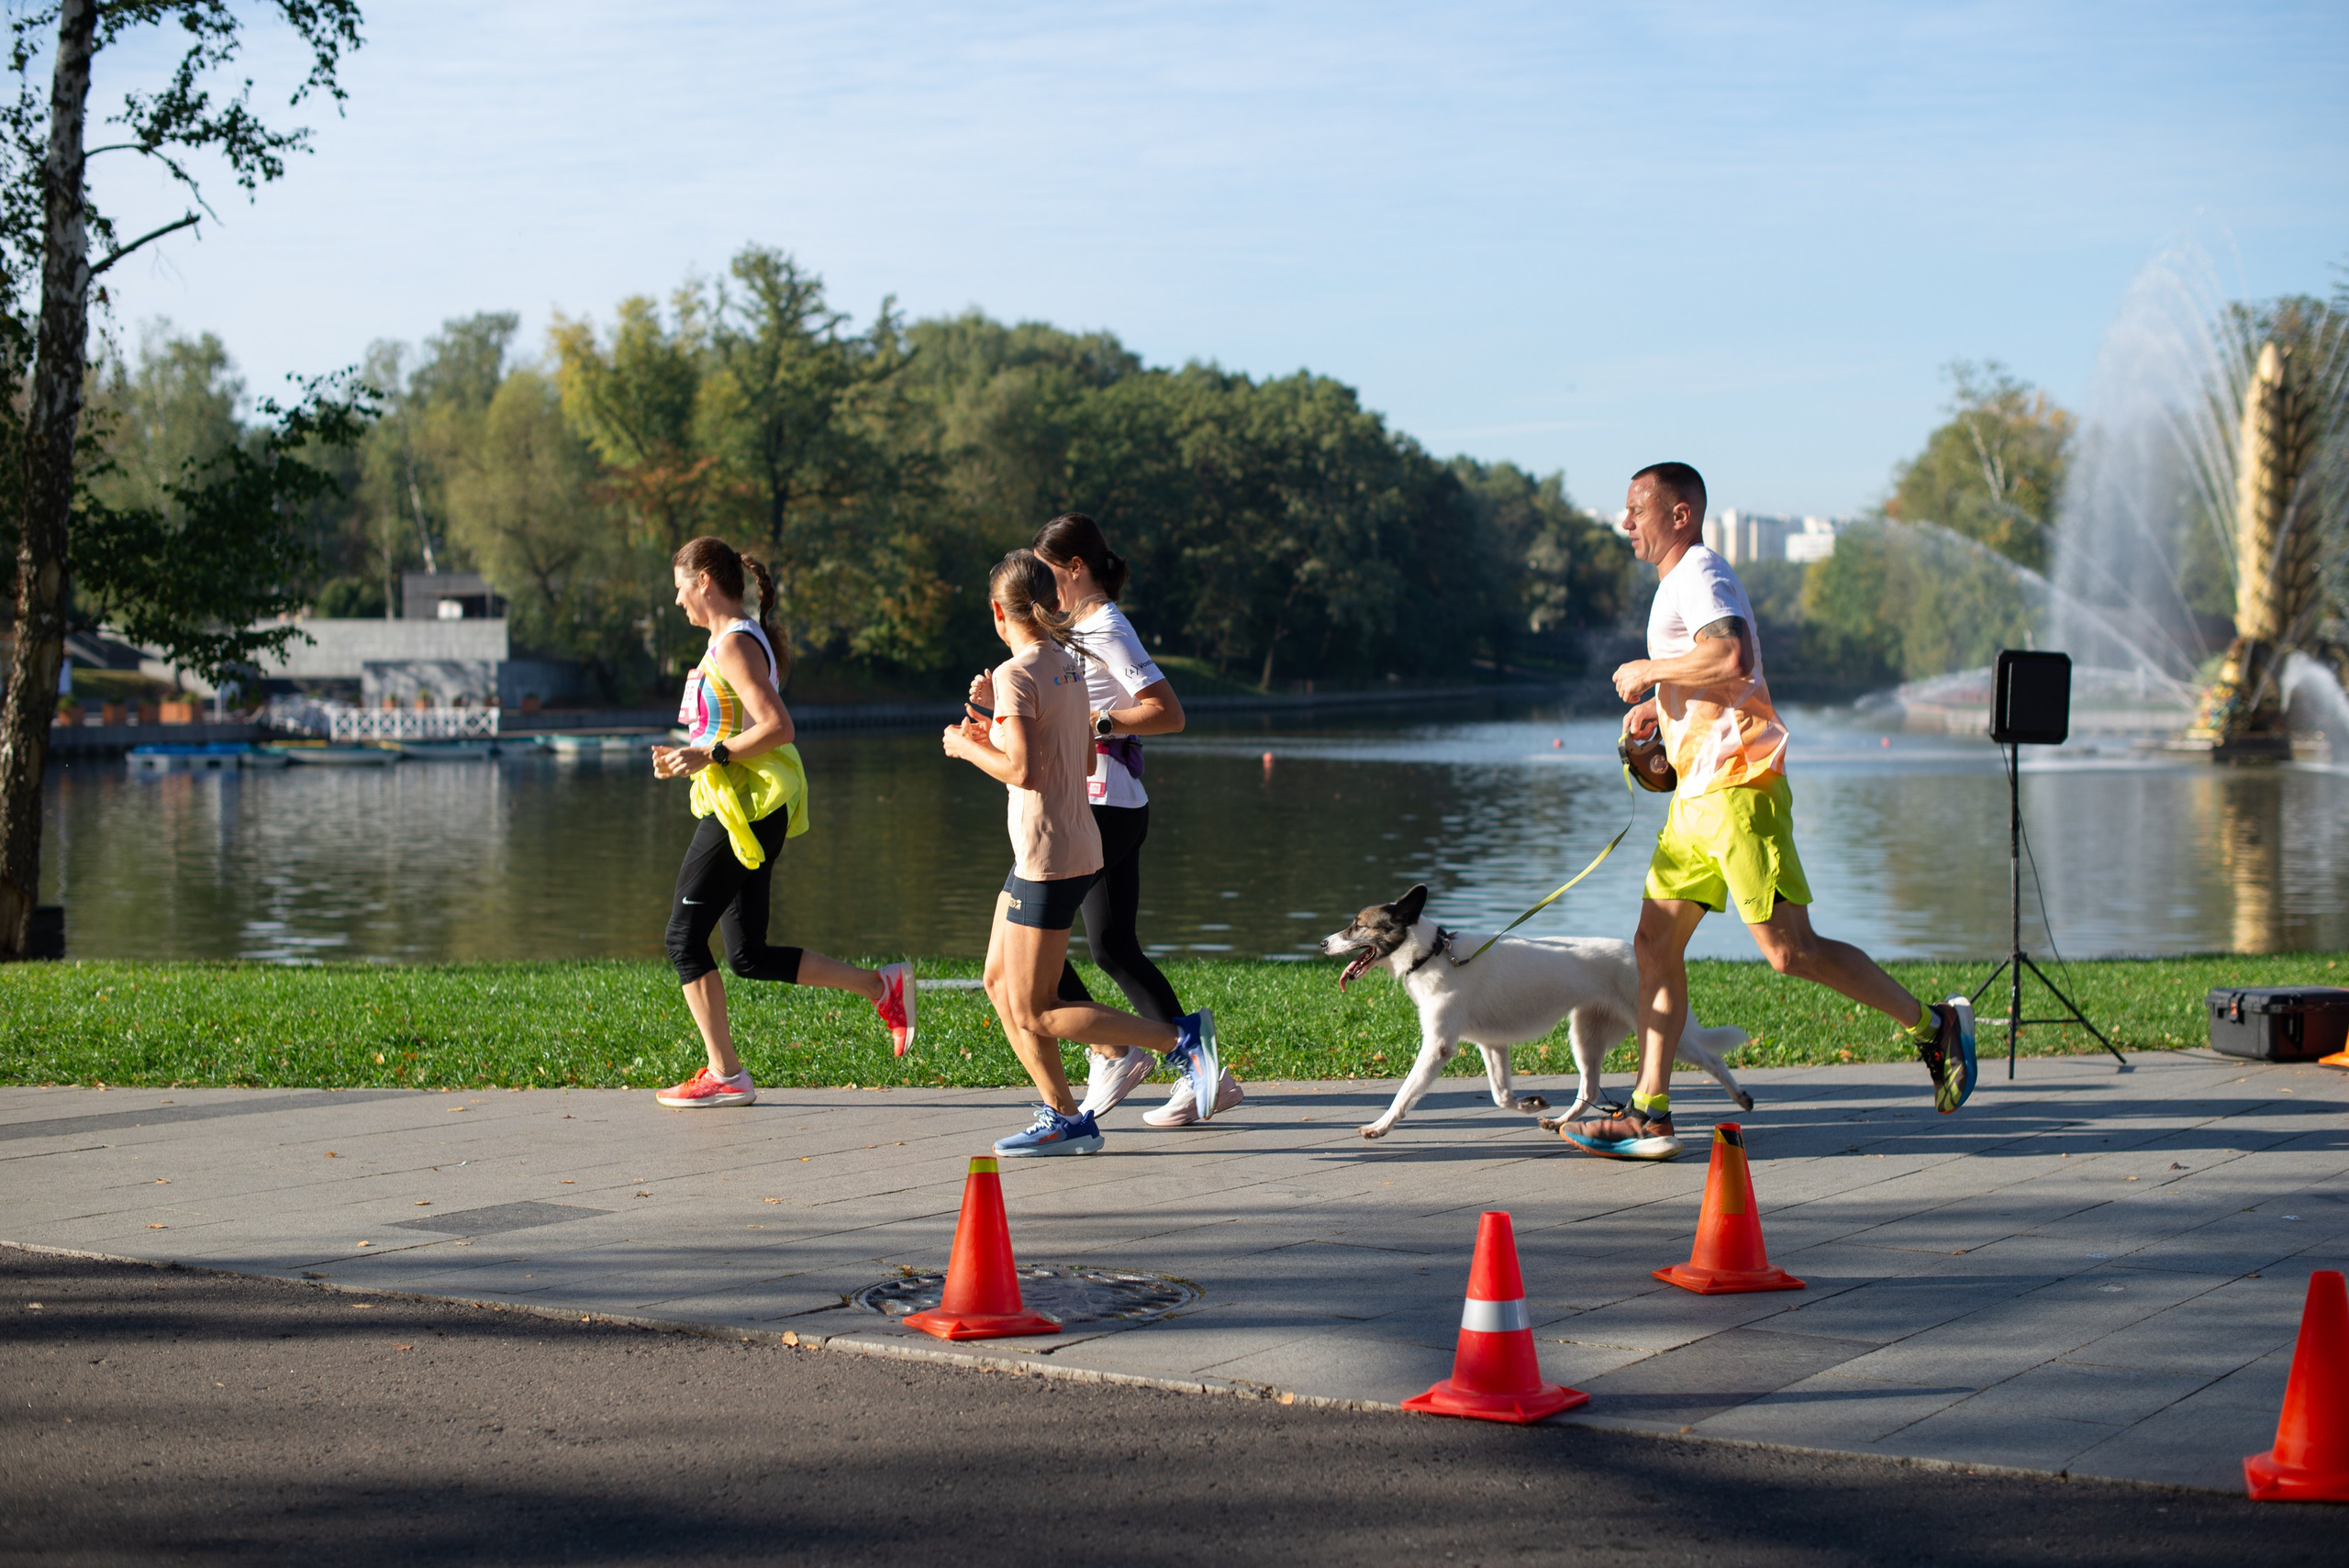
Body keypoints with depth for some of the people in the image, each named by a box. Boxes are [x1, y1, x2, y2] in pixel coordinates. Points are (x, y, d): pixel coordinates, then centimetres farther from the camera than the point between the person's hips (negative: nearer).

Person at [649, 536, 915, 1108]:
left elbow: (776, 726, -23)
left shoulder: (733, 645, -14)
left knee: (685, 938, -2)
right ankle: (883, 985, 10)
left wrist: (710, 755, -20)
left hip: (741, 813, -10)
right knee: (750, 956, 10)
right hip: (756, 815, 10)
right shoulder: (745, 638, 18)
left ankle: (725, 1075, 1)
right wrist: (688, 757, 15)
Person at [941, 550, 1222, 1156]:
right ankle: (1064, 1118, 15)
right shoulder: (1067, 665, 10)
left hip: (1048, 859, -9)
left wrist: (968, 747, -8)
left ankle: (1181, 1037, -6)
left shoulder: (1016, 675, -17)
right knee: (1000, 984, 15)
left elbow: (1023, 771, -25)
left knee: (1034, 1016, -2)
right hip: (1077, 848, 9)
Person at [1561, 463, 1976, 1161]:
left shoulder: (1700, 575, -10)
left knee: (1790, 951, -10)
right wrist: (1661, 706, 20)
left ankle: (1933, 1027, 5)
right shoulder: (1682, 582, 22)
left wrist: (1648, 671, -16)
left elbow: (1733, 659, -29)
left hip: (1739, 790, -10)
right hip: (1699, 795, 10)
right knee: (1655, 942, 4)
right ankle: (1648, 1115, 3)